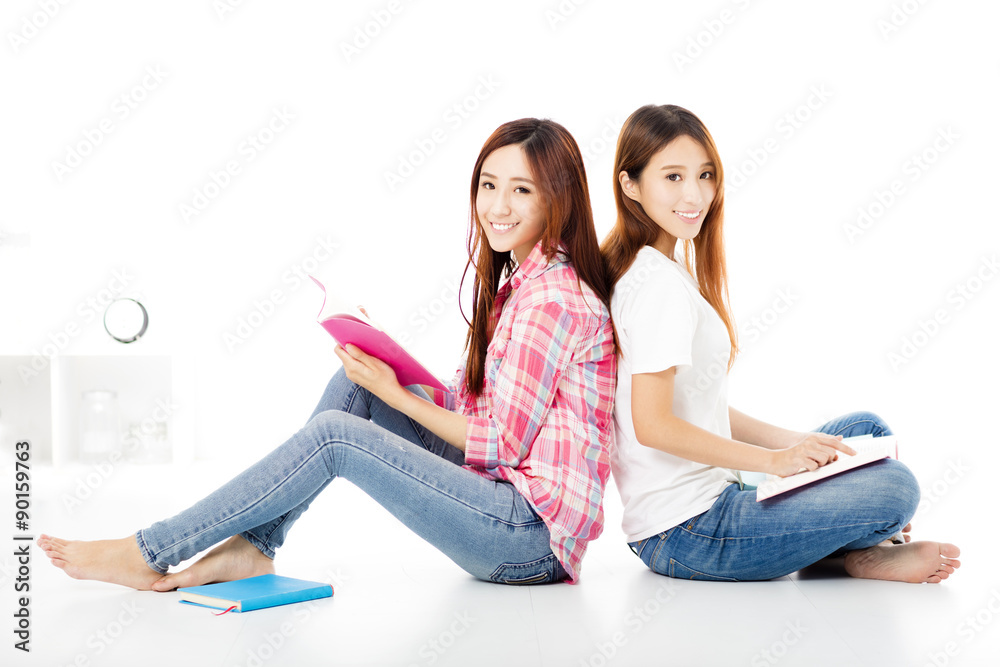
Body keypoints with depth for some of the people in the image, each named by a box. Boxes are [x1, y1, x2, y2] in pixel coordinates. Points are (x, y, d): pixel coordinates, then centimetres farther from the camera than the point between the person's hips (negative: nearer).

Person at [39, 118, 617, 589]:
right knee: (353, 384, 3)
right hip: (505, 491, 9)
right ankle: (252, 547, 3)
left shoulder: (552, 298, -17)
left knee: (333, 436, -17)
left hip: (534, 538, -9)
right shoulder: (523, 281, 13)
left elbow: (503, 442, -16)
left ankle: (150, 551, -4)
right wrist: (389, 363, 1)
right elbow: (480, 411, 12)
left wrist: (395, 394, -8)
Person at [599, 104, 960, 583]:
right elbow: (653, 424, -25)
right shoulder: (661, 284, -19)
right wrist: (775, 459, -18)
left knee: (866, 431, 19)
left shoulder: (641, 271, 13)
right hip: (688, 534, -10)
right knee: (895, 487, -17)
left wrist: (798, 443, 6)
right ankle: (858, 553, 12)